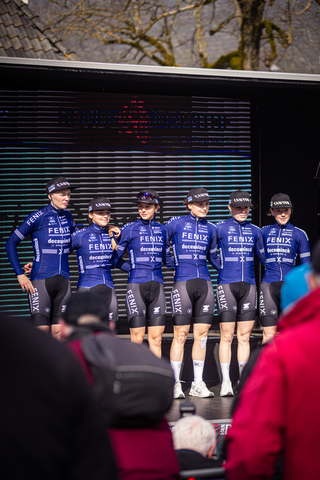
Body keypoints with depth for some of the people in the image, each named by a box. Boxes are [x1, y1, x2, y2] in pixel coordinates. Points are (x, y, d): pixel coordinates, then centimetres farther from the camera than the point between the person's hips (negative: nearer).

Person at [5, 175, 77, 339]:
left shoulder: (67, 216, 8)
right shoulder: (38, 217, -9)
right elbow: (11, 243, -5)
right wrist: (20, 274, -9)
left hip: (63, 280, 5)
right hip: (41, 280, -5)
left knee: (59, 331, 5)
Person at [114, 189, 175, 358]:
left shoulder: (162, 230, 12)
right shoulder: (129, 229, 0)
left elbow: (166, 259, 23)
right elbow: (116, 257, 5)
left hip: (157, 286, 4)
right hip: (136, 285, -4)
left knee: (156, 337, 4)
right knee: (137, 337, -3)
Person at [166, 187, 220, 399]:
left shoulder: (211, 228, 13)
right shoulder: (176, 223, 1)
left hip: (204, 283, 4)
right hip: (182, 282, -4)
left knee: (202, 334, 4)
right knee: (180, 334, -4)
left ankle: (198, 384, 11)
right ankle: (176, 384, 1)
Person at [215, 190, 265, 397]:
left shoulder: (255, 231, 12)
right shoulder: (219, 228, 0)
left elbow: (264, 257, 22)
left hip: (249, 286, 3)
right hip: (226, 285, -3)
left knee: (245, 336, 5)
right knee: (227, 335, -4)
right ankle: (226, 382, -1)